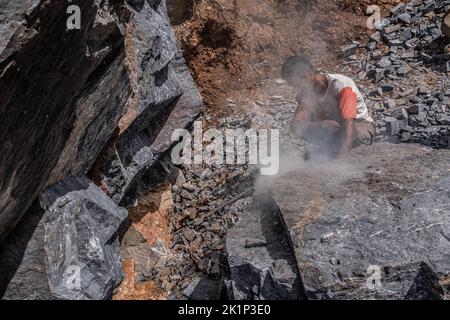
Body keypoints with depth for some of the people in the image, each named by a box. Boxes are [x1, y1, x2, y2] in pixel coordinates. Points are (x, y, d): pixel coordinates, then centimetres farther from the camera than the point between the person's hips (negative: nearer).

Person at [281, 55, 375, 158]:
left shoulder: (341, 85, -28)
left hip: (361, 125, -5)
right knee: (300, 126, -20)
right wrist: (321, 124, -38)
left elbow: (348, 122, -39)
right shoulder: (307, 91, -10)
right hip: (333, 128, 5)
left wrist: (341, 156, -52)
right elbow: (295, 125, -18)